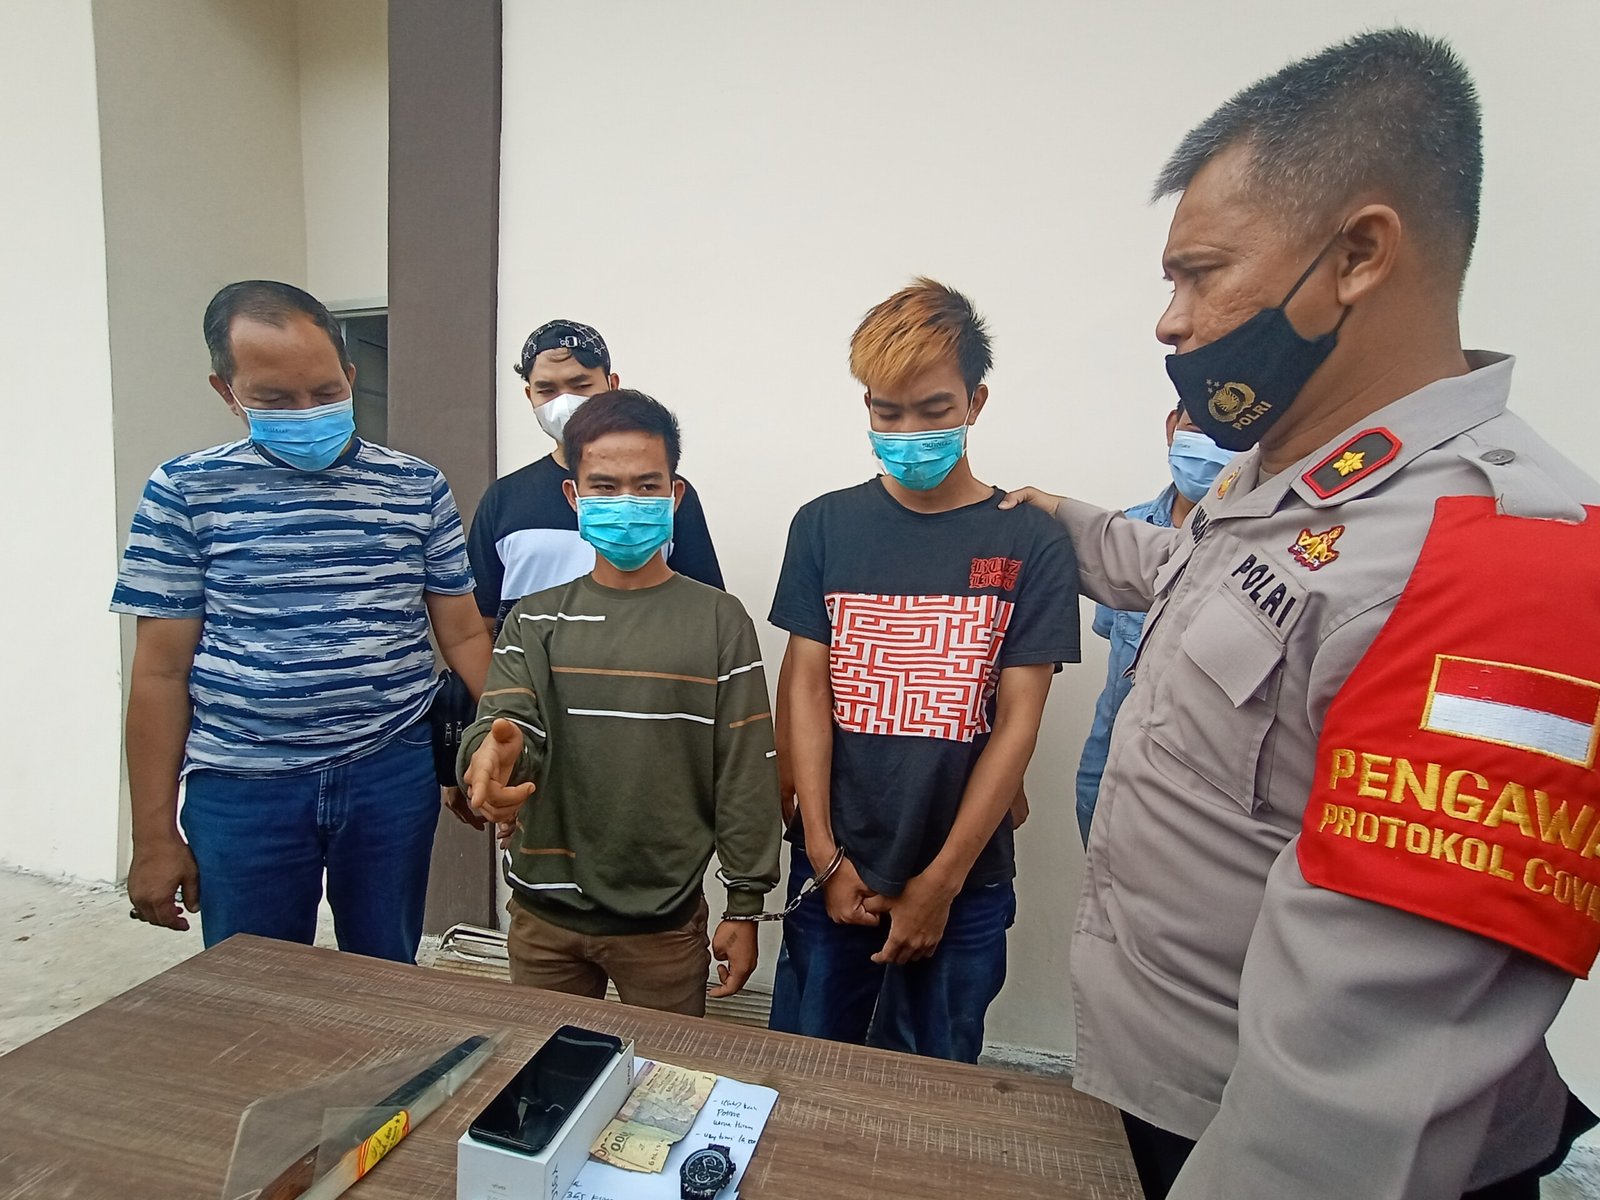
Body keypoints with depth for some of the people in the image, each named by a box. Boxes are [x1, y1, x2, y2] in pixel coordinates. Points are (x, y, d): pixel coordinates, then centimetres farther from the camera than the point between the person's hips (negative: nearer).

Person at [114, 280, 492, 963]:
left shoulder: (416, 488, 1)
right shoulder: (186, 492, -2)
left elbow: (464, 636, 3)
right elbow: (161, 672, 0)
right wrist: (154, 836, 1)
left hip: (393, 776, 1)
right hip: (241, 790, 0)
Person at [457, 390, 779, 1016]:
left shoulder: (719, 621, -6)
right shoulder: (535, 619, 1)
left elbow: (744, 776, -5)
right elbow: (506, 723, -11)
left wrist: (745, 907, -4)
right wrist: (492, 755, -34)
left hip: (665, 919, -2)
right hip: (545, 914, 2)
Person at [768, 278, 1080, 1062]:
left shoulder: (1030, 544, -5)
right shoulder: (826, 527, -1)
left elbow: (1017, 722, -7)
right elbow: (805, 688, -3)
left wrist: (941, 881, -8)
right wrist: (827, 857, -7)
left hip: (965, 883, -1)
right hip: (833, 870, 1)